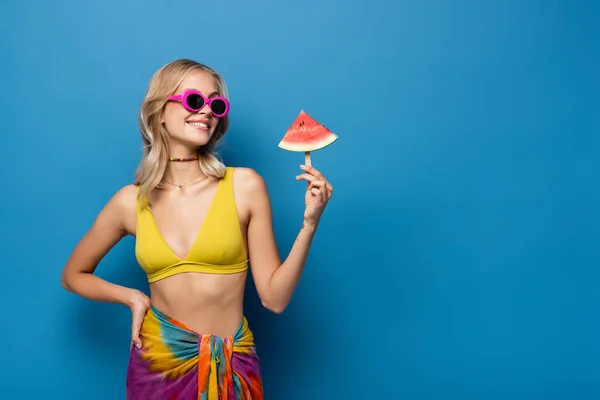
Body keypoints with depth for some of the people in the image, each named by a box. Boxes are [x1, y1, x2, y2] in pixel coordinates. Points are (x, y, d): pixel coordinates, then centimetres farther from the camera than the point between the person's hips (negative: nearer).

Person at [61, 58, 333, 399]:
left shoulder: (245, 186, -10)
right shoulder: (131, 202, -5)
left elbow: (275, 297, -10)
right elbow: (74, 275, 11)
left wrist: (309, 224, -20)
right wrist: (132, 297, -4)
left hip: (231, 364, -1)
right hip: (157, 361, 1)